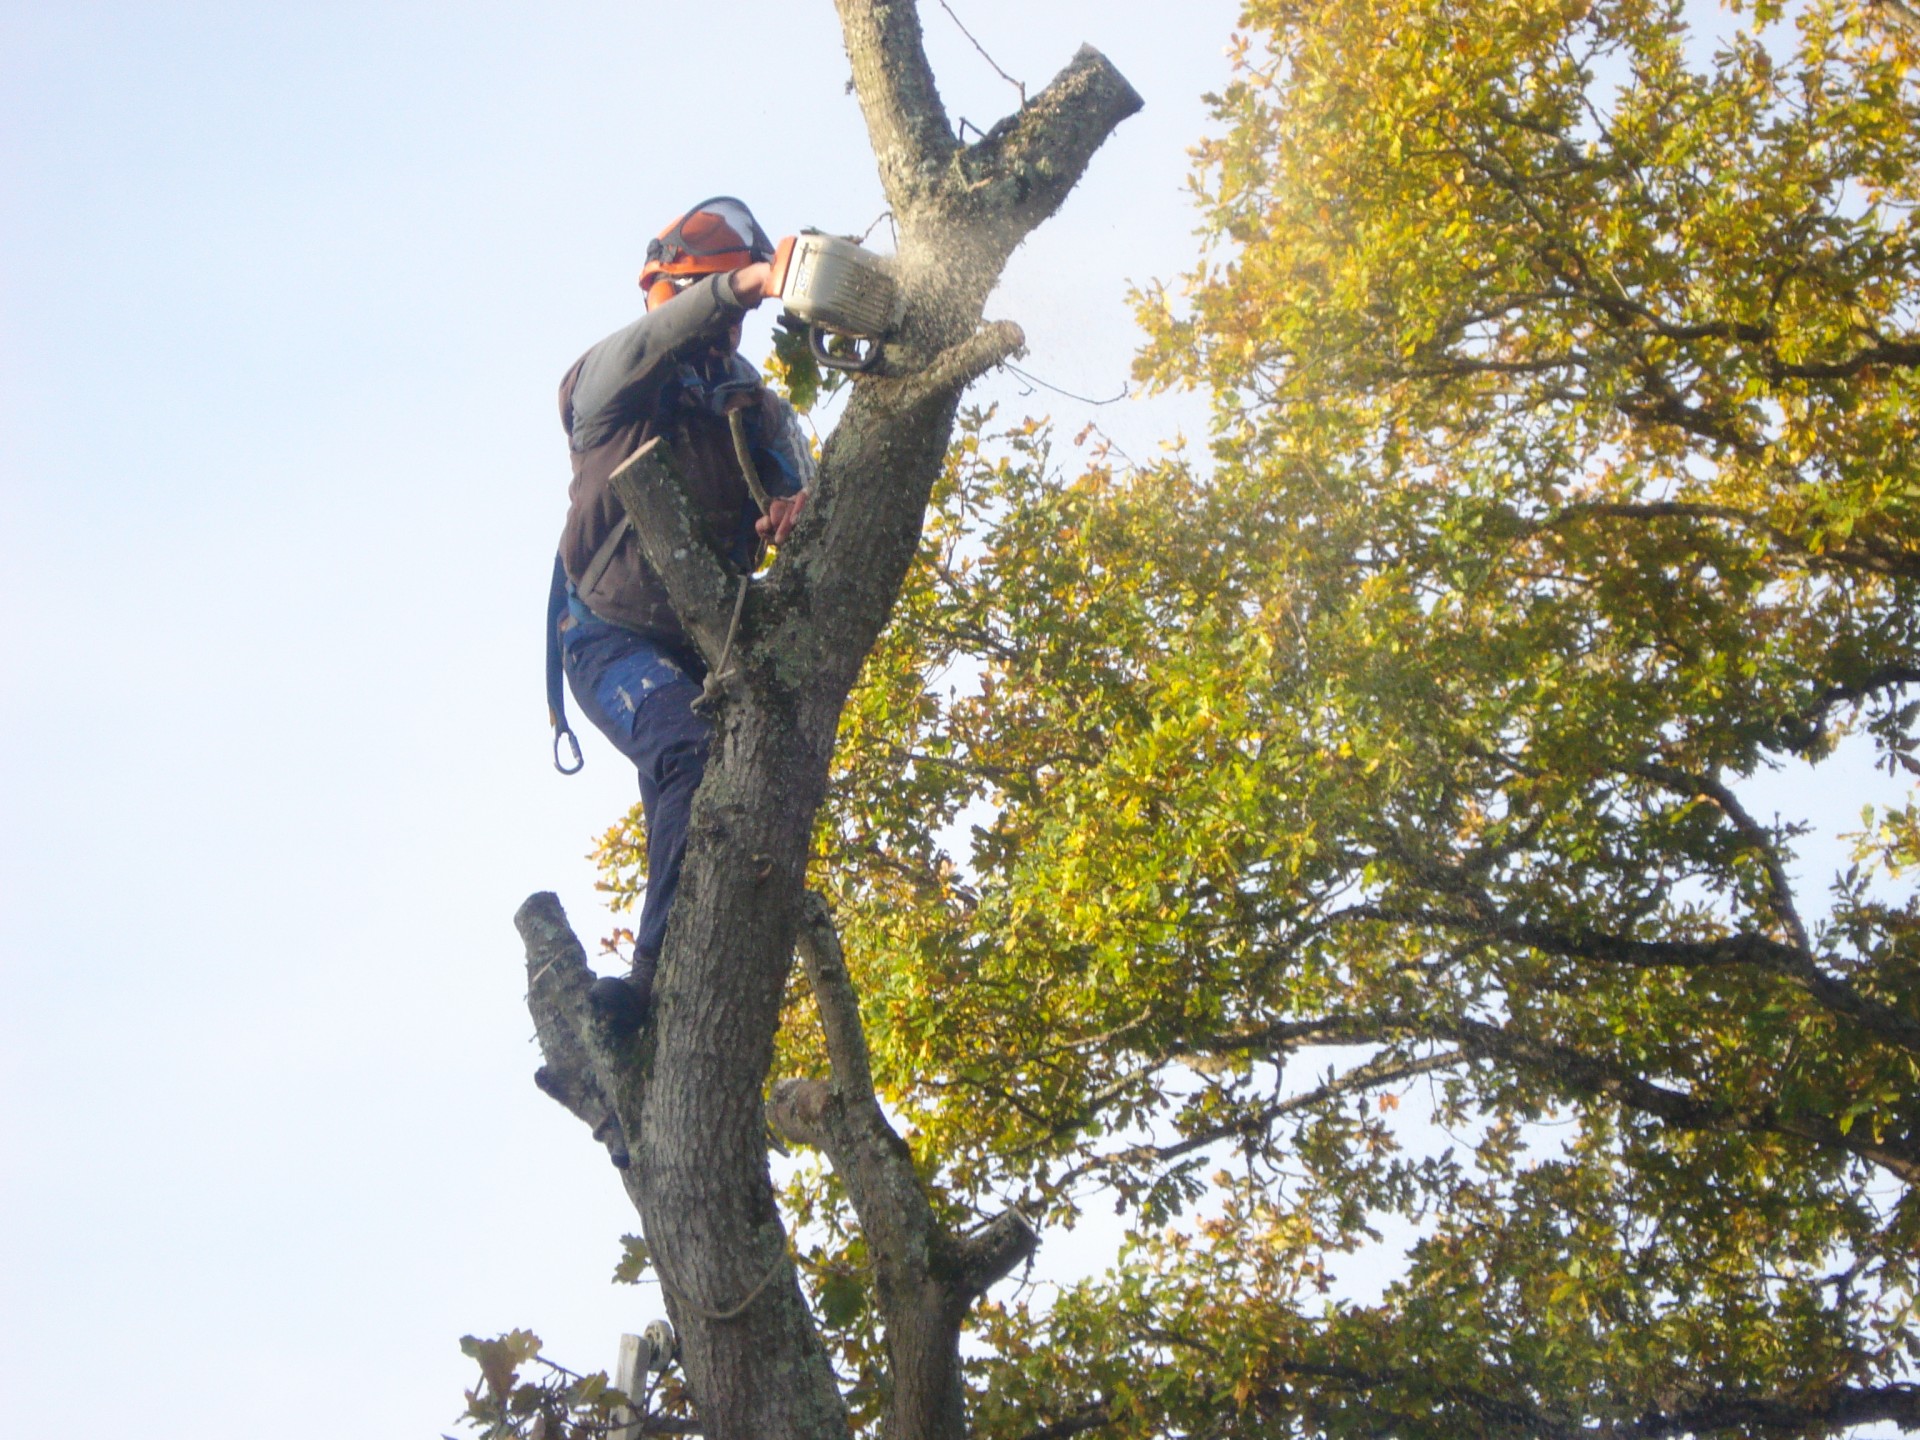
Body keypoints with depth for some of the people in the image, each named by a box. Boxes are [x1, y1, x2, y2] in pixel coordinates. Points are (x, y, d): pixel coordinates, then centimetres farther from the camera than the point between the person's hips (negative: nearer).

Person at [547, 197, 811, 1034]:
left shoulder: (760, 413, 16)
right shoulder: (607, 379, 3)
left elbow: (802, 496, 0)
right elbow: (650, 345, -21)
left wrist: (797, 511, -27)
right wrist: (738, 283, -40)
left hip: (708, 647, 5)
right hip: (614, 640, -5)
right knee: (694, 756, -29)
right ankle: (662, 978, -33)